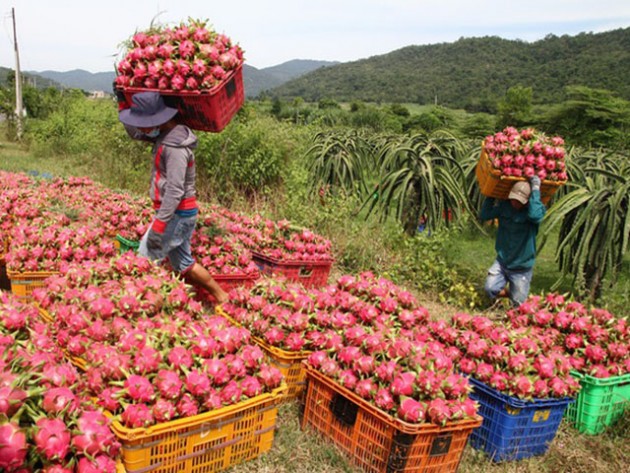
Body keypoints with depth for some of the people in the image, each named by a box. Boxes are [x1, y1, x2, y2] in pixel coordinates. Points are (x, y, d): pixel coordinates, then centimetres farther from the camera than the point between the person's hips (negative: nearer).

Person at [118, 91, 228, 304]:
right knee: (182, 262, 16)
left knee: (144, 260, -4)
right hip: (178, 212, 10)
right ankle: (220, 296, 23)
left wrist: (159, 224, -24)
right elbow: (133, 132, 20)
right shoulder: (164, 134, 7)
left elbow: (175, 191, -25)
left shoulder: (175, 145, -21)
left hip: (178, 213, -10)